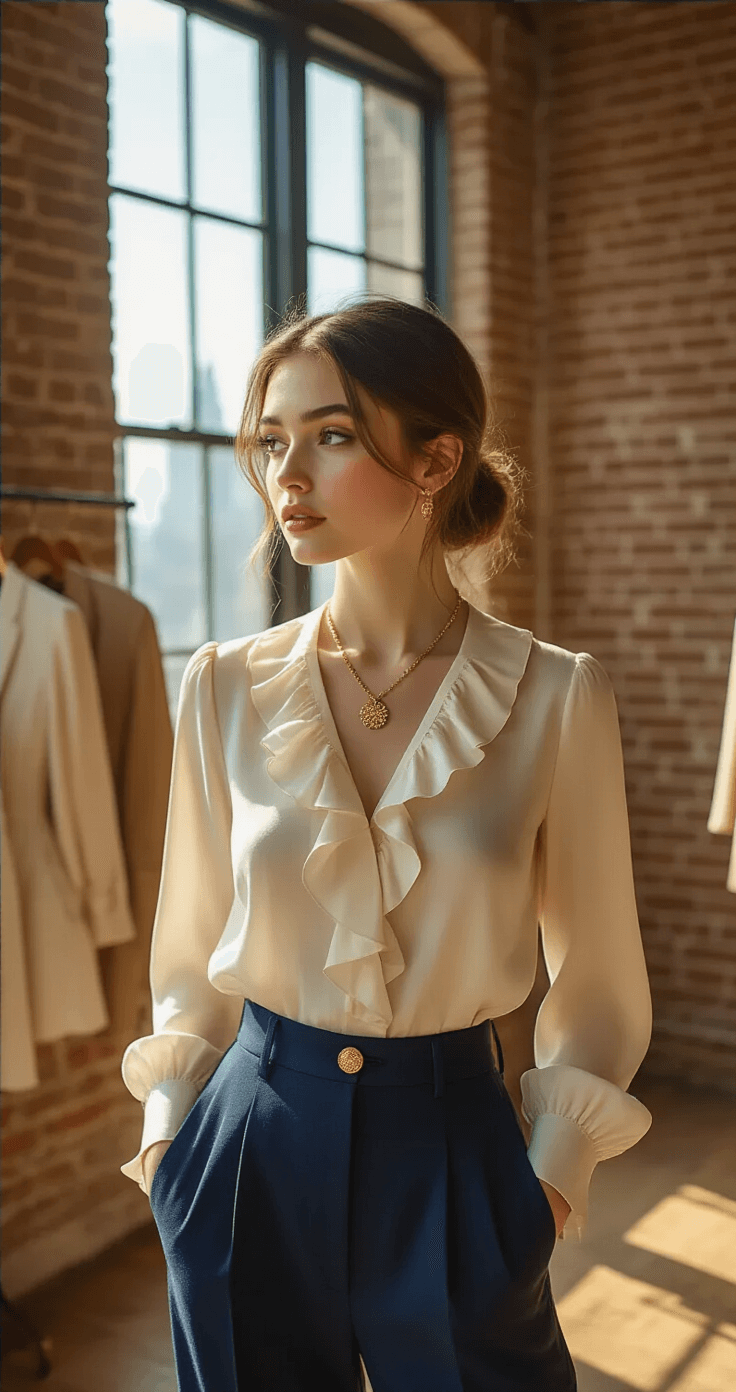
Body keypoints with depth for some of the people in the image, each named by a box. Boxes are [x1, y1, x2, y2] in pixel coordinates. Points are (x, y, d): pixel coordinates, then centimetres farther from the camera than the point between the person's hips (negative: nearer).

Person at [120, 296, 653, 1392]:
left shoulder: (559, 697, -11)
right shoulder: (226, 688, -5)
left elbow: (595, 975, 0)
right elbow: (191, 945, 6)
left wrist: (554, 1169, -2)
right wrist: (170, 1133, 4)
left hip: (455, 1150, -1)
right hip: (256, 1152, 2)